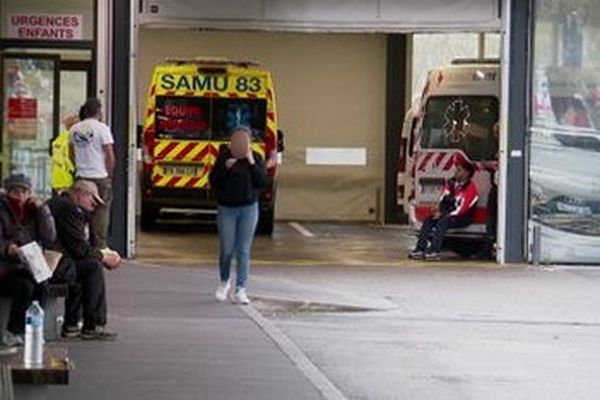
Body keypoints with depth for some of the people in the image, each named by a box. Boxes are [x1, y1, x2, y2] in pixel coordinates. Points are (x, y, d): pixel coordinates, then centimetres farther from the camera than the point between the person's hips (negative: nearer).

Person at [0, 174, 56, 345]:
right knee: (25, 285, -32)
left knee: (42, 286, -28)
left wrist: (42, 210, -5)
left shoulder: (32, 210, 13)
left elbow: (49, 238, 1)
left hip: (30, 266, 3)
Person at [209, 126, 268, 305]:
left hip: (249, 209, 1)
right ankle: (224, 281, 28)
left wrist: (251, 163, -14)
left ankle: (241, 290, 1)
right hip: (227, 209, -1)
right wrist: (225, 167, -19)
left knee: (243, 251, -2)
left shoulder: (256, 158, 3)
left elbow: (262, 182, -7)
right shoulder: (223, 157, -1)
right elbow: (213, 182, -4)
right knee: (227, 250, 1)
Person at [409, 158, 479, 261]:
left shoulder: (470, 189, -17)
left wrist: (442, 214, -16)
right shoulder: (452, 183, 7)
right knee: (429, 220, -13)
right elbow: (443, 200, 12)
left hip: (463, 218, -7)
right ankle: (420, 249, -20)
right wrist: (439, 211, -8)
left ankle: (434, 251, -37)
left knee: (443, 221, -34)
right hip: (448, 215, 7)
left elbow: (460, 210, -20)